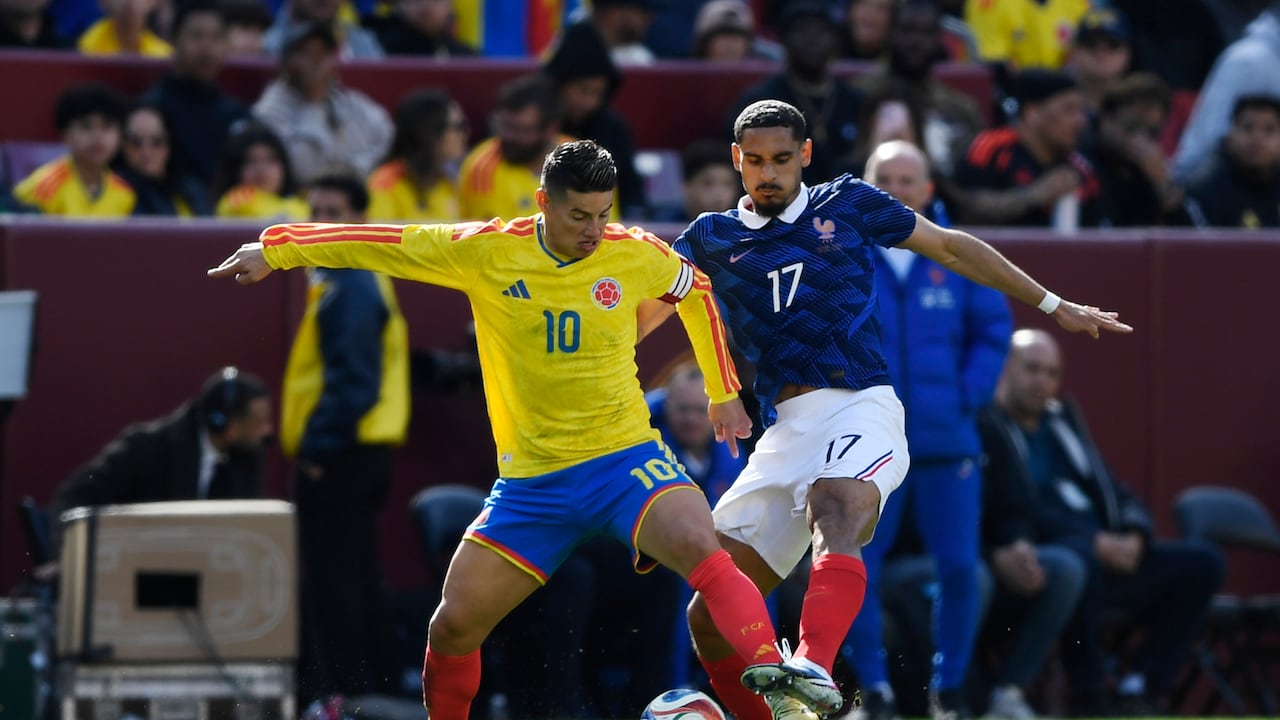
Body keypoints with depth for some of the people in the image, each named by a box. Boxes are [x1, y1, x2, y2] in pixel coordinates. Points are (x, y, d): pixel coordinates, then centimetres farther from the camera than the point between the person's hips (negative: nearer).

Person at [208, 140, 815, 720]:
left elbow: (696, 291, 17)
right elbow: (379, 244, 0)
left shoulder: (637, 256, -4)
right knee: (454, 625, 1)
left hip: (623, 457, -2)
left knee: (702, 551, -30)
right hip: (530, 479, 2)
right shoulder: (484, 251, -7)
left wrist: (723, 391, 22)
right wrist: (274, 249, -2)